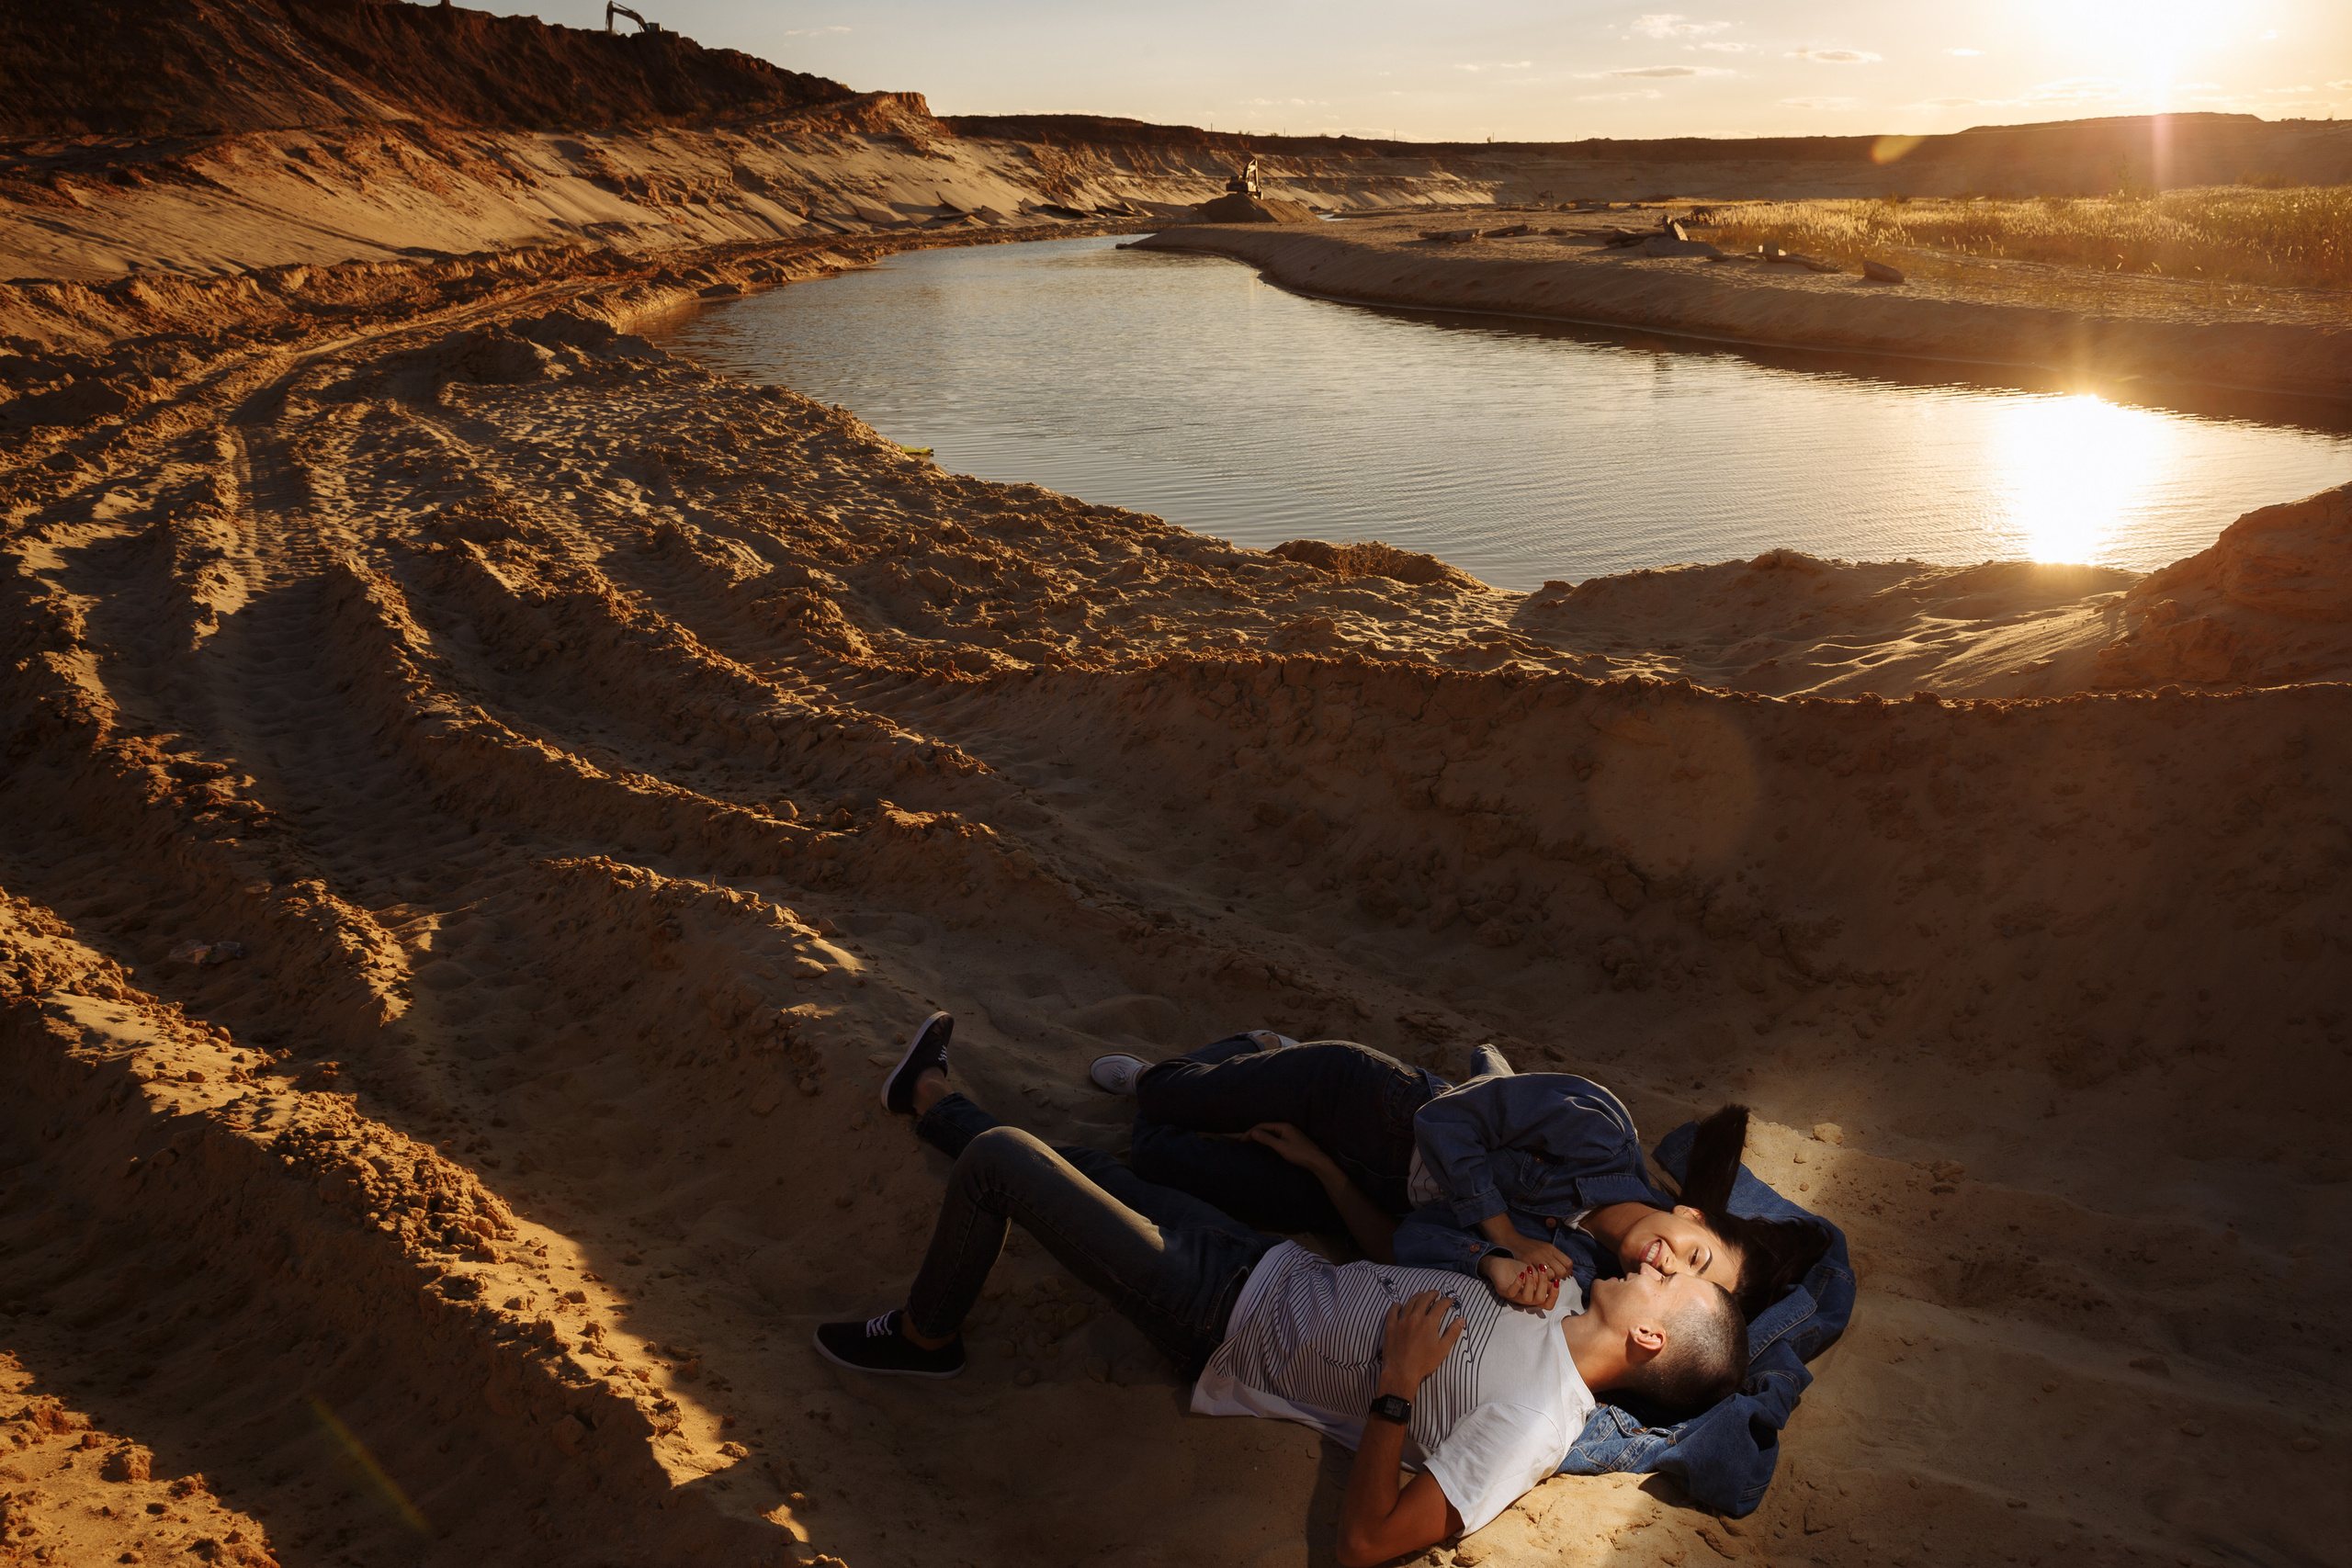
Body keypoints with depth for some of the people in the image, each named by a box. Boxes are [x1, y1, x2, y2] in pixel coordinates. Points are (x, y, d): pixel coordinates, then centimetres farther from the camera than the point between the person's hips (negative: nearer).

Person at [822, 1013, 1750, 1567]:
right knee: (1084, 1167, 22)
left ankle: (922, 1337, 22)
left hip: (1222, 1327, -7)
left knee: (998, 1158, -8)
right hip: (1269, 1264, 7)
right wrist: (1327, 1170, 15)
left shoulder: (1527, 1428, -27)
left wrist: (1397, 1386, -30)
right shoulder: (1559, 1304, -3)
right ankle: (930, 1099, 52)